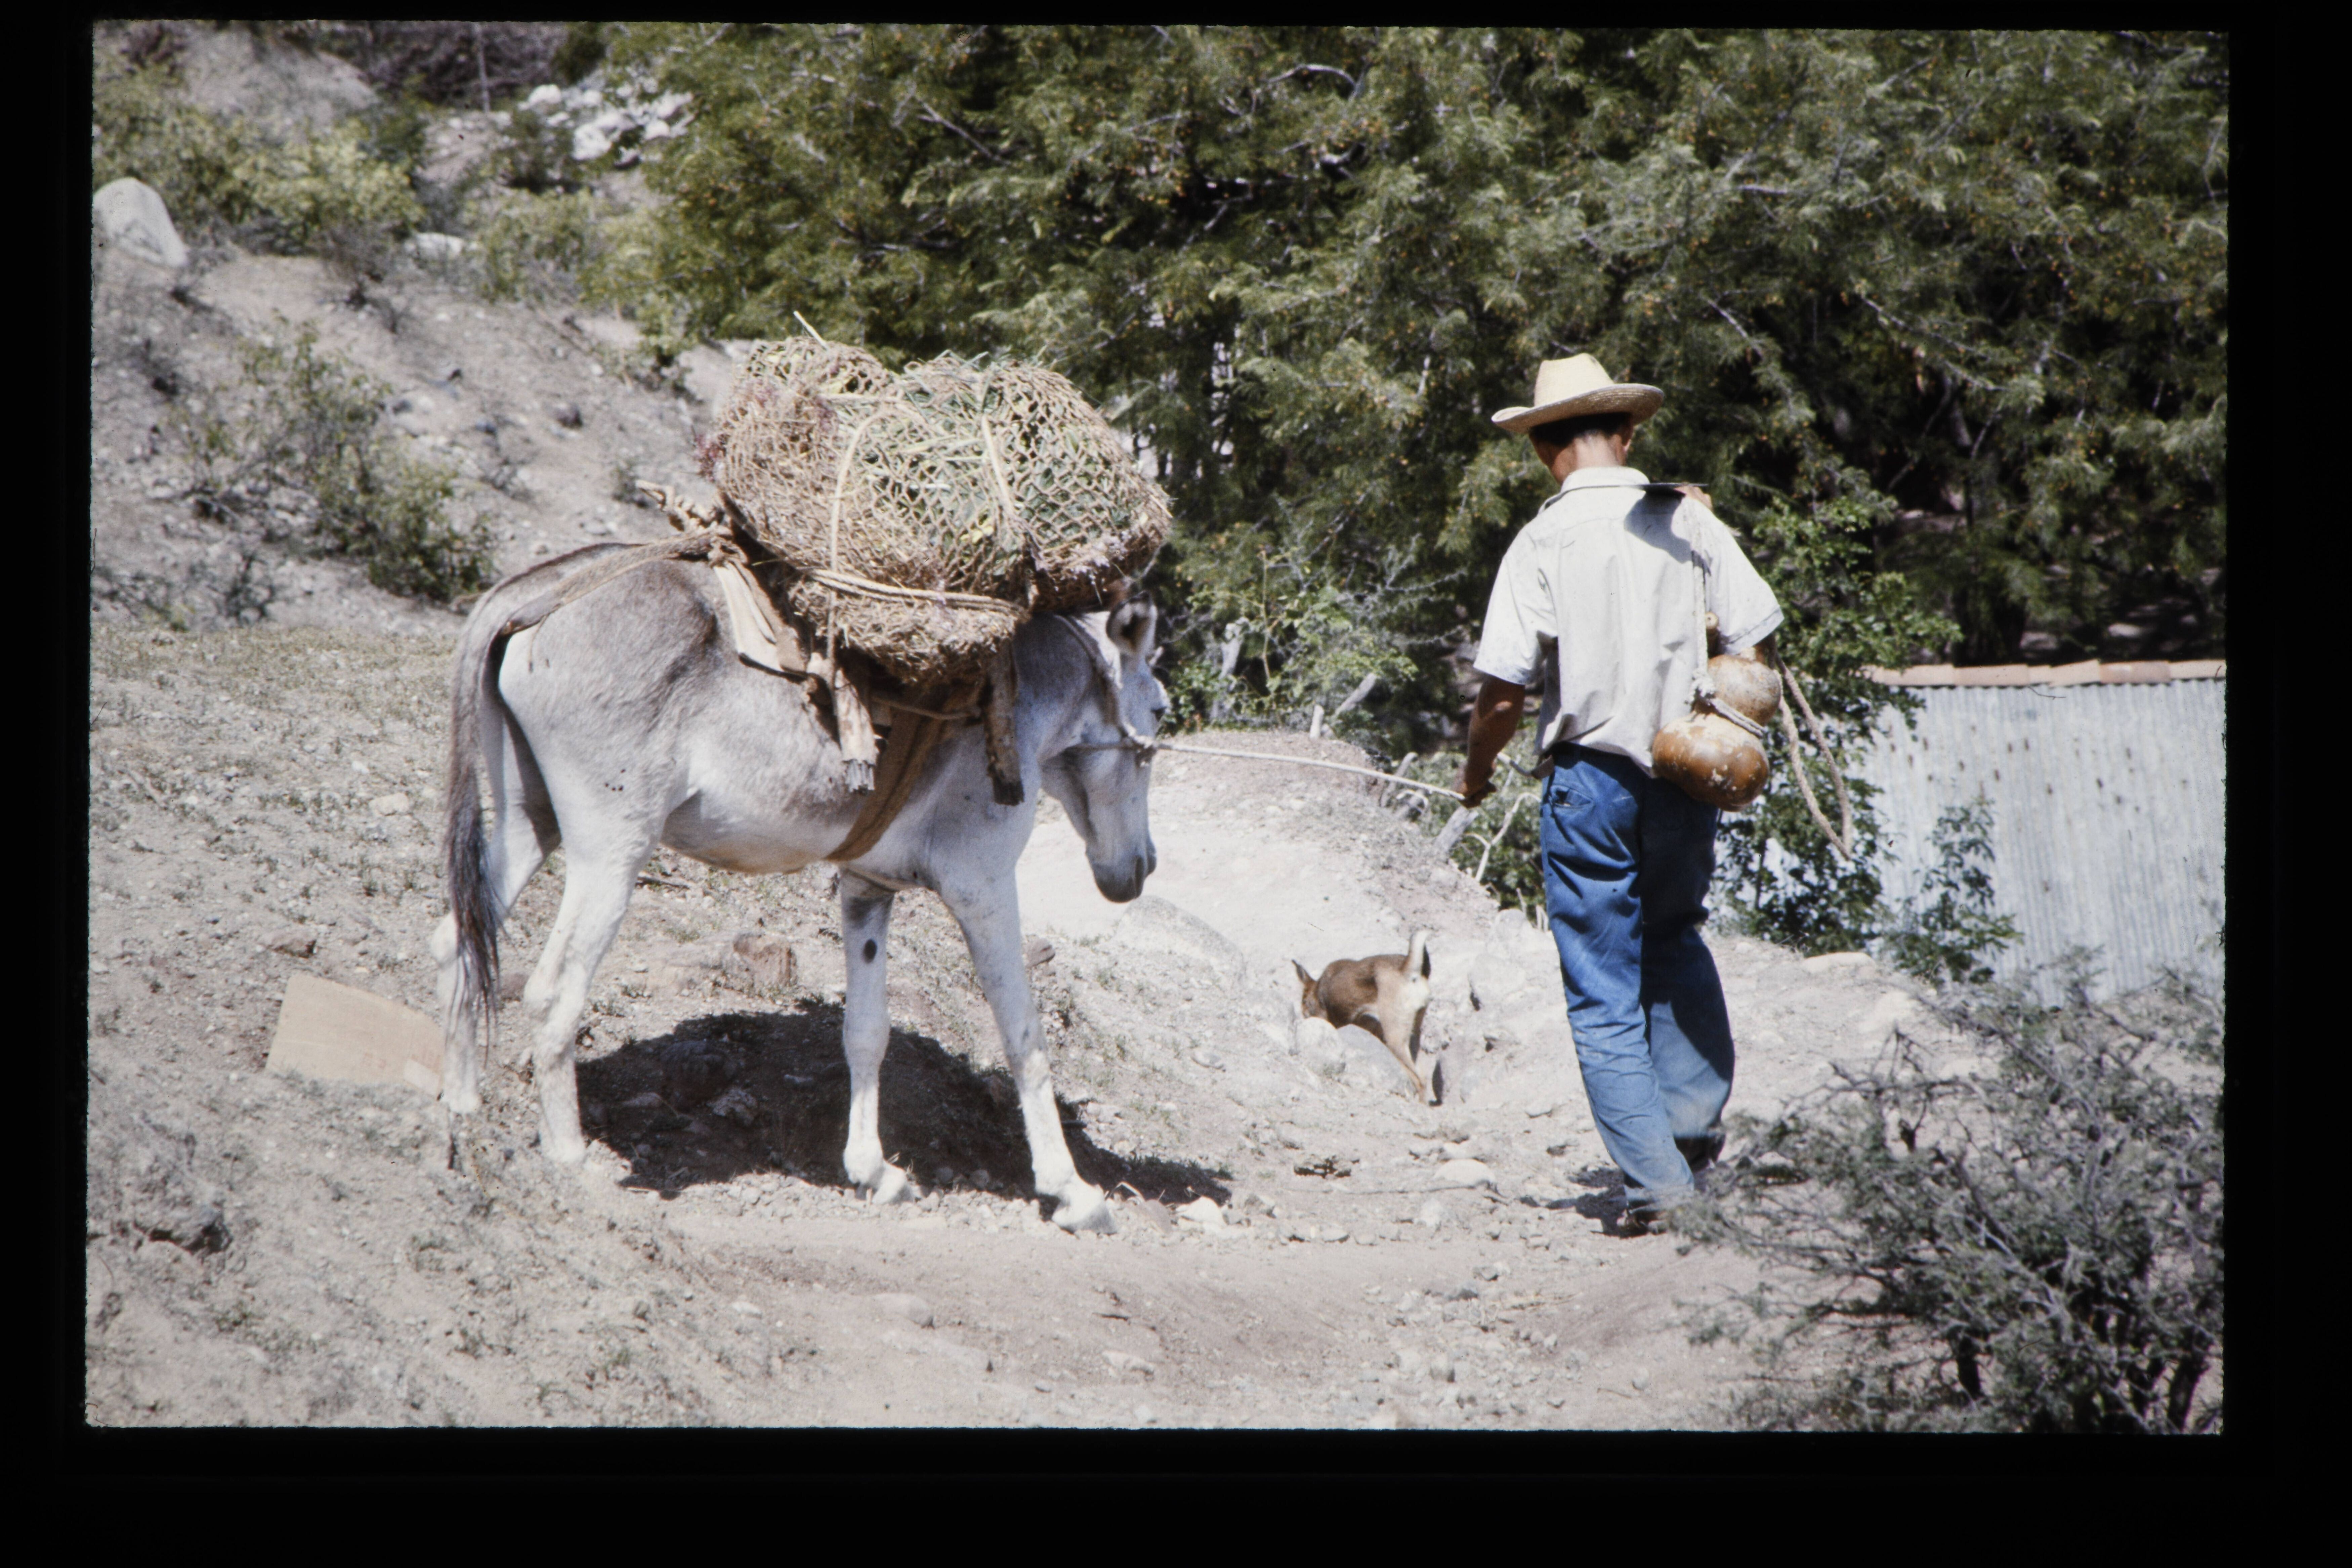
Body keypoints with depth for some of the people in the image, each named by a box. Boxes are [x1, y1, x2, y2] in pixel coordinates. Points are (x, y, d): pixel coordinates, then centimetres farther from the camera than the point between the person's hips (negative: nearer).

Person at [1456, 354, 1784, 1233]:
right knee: (1675, 940, 28)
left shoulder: (1543, 543, -9)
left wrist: (1478, 770, 5)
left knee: (1604, 993, 4)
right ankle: (1696, 1119, 18)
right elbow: (1756, 639, -3)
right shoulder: (1686, 520, -1)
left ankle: (1655, 1179, 0)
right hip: (1687, 777, 4)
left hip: (1591, 778, -4)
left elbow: (1505, 687, -13)